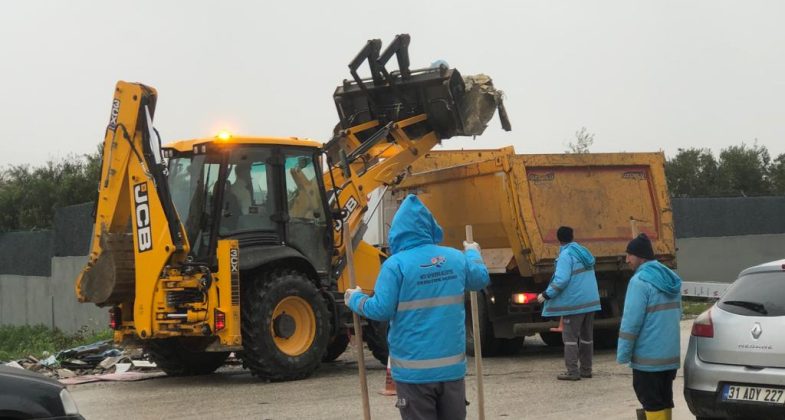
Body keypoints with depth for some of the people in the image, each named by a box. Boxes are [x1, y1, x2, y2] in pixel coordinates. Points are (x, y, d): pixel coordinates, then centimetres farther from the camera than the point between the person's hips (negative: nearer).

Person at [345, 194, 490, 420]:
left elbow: (381, 309, -15)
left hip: (415, 370, -4)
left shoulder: (396, 264, -13)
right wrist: (473, 253, 42)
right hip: (452, 365, 4)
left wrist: (355, 299, 4)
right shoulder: (456, 258, 3)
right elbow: (481, 279, 22)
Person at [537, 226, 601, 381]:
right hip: (591, 301, 8)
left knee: (570, 337, -4)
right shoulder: (584, 252, 13)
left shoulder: (566, 255, -13)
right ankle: (586, 369, 19)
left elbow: (561, 280, -21)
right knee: (587, 336, 14)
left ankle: (572, 372, -7)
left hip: (574, 303, -8)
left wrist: (546, 295, -13)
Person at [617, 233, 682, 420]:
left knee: (652, 403, -2)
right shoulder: (670, 278, 12)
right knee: (664, 401, 15)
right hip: (671, 355, 8)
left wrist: (623, 354, -13)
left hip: (648, 357, -8)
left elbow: (631, 321, -19)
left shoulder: (640, 281, -16)